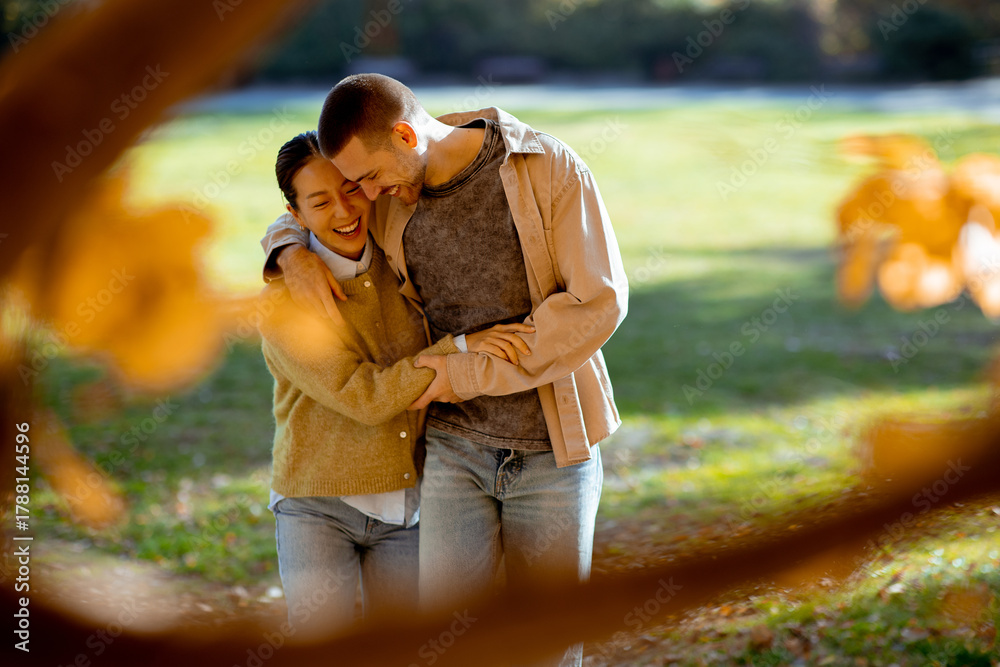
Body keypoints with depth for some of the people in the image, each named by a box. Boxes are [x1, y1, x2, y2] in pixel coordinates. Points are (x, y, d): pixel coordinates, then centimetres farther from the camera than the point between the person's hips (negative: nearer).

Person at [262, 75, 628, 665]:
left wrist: (472, 374, -16)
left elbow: (600, 302, -17)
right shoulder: (394, 199, 1)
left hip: (554, 452, -2)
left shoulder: (549, 169, -12)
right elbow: (299, 216, 20)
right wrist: (293, 255, -6)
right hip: (456, 448, 2)